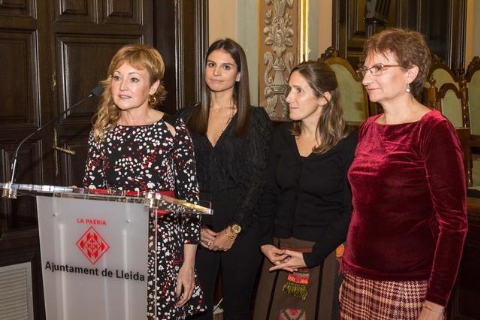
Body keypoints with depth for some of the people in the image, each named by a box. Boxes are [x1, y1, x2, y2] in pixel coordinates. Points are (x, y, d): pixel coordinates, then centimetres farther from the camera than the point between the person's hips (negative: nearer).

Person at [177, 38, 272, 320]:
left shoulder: (256, 118, -1)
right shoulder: (187, 118, 8)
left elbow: (259, 180, -6)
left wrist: (234, 229, -11)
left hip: (242, 229, -2)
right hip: (197, 230, 2)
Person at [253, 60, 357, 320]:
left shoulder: (348, 144, -11)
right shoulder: (282, 135, 4)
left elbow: (351, 210, -11)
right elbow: (269, 193, 8)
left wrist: (311, 257, -14)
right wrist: (265, 242, -3)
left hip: (325, 253, -4)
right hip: (279, 250, 5)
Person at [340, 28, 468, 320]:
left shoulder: (433, 130, -11)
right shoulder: (368, 128, 8)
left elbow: (453, 222, -14)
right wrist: (348, 268, 13)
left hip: (406, 286, -6)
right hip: (357, 278, 6)